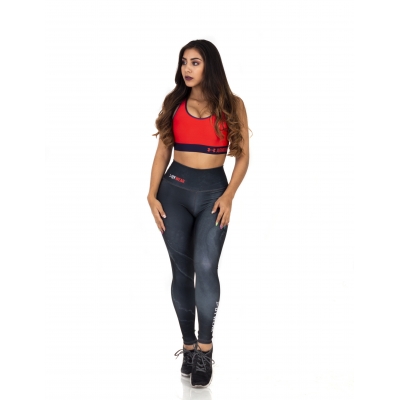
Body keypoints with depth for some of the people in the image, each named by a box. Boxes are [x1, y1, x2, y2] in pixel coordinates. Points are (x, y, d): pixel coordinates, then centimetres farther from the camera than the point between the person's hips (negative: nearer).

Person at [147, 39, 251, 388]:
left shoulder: (232, 105, 1)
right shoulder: (174, 103, 6)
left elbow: (243, 155, 2)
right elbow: (162, 152, 7)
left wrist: (229, 195, -10)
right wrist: (152, 195, -2)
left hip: (213, 190, -2)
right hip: (175, 188, 2)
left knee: (205, 267, -17)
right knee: (181, 271, 2)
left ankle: (204, 347, -5)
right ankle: (189, 345, 13)